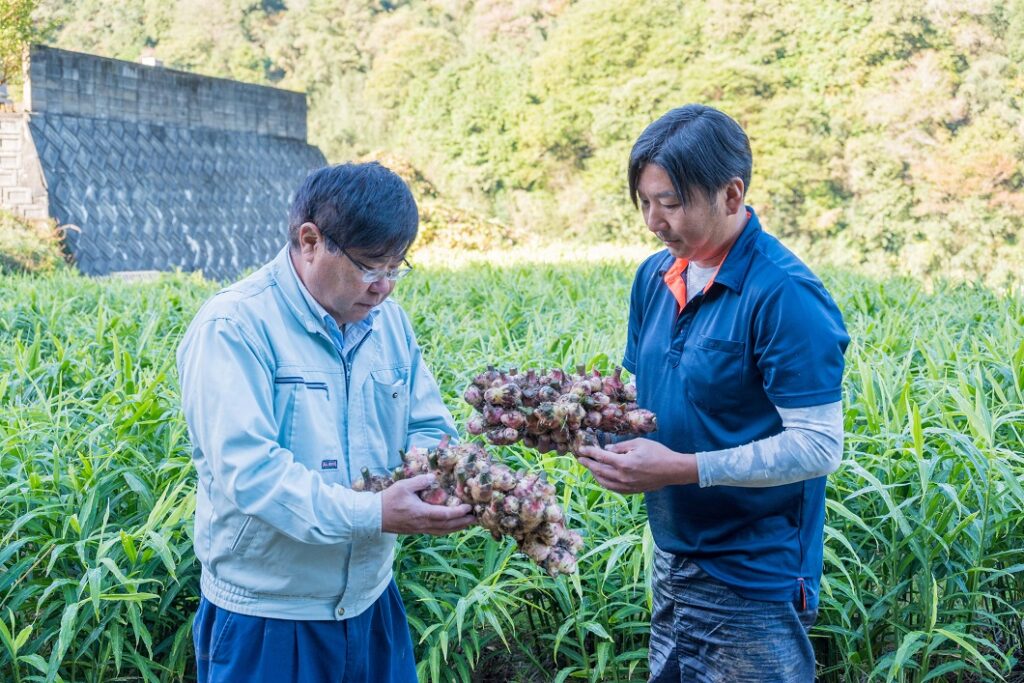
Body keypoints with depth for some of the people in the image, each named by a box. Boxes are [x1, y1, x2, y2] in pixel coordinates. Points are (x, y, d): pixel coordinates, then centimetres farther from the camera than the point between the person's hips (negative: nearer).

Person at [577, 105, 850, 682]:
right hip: (673, 562, 8)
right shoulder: (655, 276, 4)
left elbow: (819, 446, -22)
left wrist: (682, 469, -26)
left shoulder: (785, 295, -21)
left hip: (753, 584, -7)